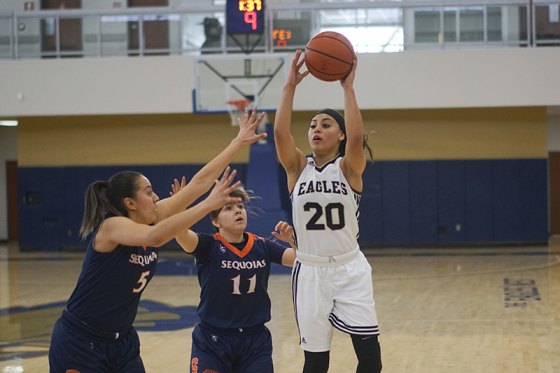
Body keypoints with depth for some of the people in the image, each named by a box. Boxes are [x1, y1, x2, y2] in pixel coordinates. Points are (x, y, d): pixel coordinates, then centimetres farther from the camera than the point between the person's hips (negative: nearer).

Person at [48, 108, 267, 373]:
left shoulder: (152, 218, -1)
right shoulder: (110, 227, -21)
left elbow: (199, 183, -1)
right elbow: (153, 237, -42)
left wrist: (239, 142, -2)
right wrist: (209, 205, -43)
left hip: (122, 341, 8)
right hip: (80, 342, -8)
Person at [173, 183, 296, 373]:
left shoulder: (262, 246, 0)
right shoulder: (209, 246, -10)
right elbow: (181, 234, -30)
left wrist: (292, 240, -24)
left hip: (255, 339, 3)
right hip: (213, 338, -3)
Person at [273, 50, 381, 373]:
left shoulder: (349, 168, -3)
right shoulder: (298, 167, 2)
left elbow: (356, 137, -25)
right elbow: (280, 133, -16)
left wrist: (348, 87, -24)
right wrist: (291, 85, -19)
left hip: (350, 269, -1)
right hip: (310, 271, 2)